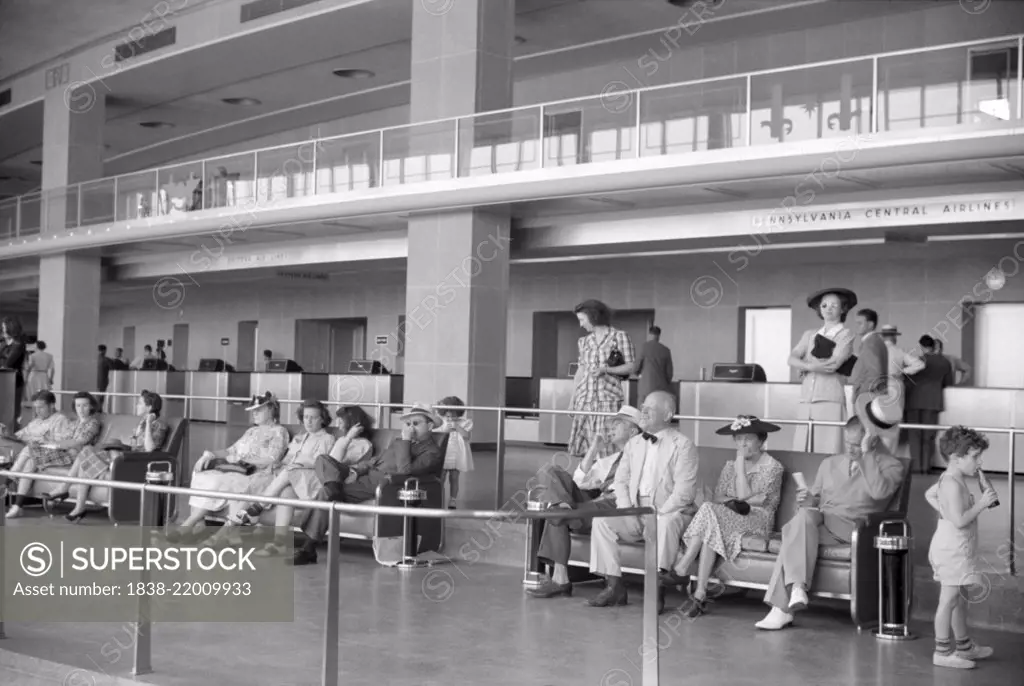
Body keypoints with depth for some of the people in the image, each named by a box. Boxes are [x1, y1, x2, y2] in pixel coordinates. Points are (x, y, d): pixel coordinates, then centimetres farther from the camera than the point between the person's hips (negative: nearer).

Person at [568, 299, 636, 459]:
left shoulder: (619, 336, 1)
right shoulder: (584, 341, 15)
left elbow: (631, 367, -2)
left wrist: (606, 369, -15)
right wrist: (572, 401, 15)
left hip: (609, 396, -4)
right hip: (585, 396, 4)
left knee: (606, 440, -10)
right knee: (582, 441, -1)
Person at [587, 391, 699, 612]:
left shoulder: (683, 445, -5)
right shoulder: (633, 443, 16)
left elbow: (684, 492, -14)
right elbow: (621, 480, 11)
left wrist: (658, 515, -19)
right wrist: (627, 510, -6)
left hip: (669, 513, -6)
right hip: (635, 513, 6)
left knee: (665, 524, -39)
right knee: (601, 520, -18)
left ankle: (657, 589, -31)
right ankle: (614, 586, -14)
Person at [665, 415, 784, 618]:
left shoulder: (773, 467, 2)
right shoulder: (730, 466, 22)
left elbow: (743, 495, -8)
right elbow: (718, 498, 9)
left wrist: (741, 462, -5)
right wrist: (732, 501, -12)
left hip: (757, 522, -4)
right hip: (728, 519, 5)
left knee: (709, 511, -32)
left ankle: (682, 569, -33)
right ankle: (700, 595, -38)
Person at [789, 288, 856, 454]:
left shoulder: (845, 335, 5)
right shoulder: (809, 335, 19)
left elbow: (833, 365, -10)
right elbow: (792, 359, 6)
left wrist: (804, 366, 2)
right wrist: (812, 366, -11)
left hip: (830, 401, -5)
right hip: (806, 401, 5)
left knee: (826, 452, -9)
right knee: (801, 451, -1)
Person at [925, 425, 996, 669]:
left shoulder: (948, 479, 10)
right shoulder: (953, 484, -22)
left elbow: (929, 494, 28)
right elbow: (960, 521, -26)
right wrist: (981, 504, -19)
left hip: (957, 549, 11)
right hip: (952, 549, -11)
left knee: (961, 598, 20)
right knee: (949, 599, -4)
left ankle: (964, 645, 32)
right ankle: (943, 652, 3)